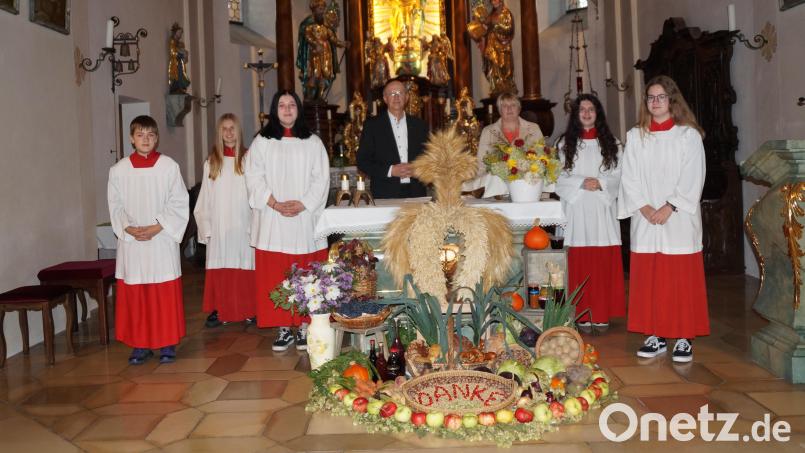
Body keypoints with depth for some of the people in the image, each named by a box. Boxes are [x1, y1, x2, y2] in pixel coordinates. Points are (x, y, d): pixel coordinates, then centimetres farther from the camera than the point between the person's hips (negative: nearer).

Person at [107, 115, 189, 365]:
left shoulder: (169, 166, -2)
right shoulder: (118, 170, 4)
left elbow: (179, 204, -3)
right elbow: (116, 207, 6)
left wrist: (156, 228, -11)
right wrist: (129, 229, -11)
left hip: (162, 239, -1)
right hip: (131, 241, 2)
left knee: (166, 294, 1)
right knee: (133, 295, 5)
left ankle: (168, 344, 12)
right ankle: (140, 344, 16)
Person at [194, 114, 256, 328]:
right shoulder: (211, 162, 7)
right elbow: (205, 198, 7)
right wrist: (206, 227, 1)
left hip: (243, 224, -2)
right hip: (219, 226, 2)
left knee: (244, 266, 2)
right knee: (220, 267, 3)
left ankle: (247, 310, 12)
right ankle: (219, 310, 12)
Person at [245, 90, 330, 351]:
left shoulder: (313, 142, 10)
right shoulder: (261, 142, 9)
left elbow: (321, 179, 3)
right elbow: (254, 179, 1)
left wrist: (302, 204, -11)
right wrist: (276, 204, -12)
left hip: (305, 219, 0)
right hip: (272, 221, 0)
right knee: (275, 277, -1)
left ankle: (304, 327, 9)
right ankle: (284, 328, 7)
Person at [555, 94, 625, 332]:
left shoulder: (611, 143, 11)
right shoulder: (565, 143, 8)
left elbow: (618, 175, 6)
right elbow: (560, 177, 2)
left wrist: (601, 183, -13)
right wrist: (581, 183, -14)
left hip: (603, 208, 1)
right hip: (576, 208, -1)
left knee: (604, 263, 0)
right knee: (580, 263, -2)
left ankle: (602, 314, 8)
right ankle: (584, 315, 4)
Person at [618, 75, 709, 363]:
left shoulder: (688, 135, 3)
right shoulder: (635, 136, 11)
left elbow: (693, 178, -4)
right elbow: (630, 177, 5)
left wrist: (669, 208, -14)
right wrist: (645, 208, -8)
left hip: (679, 219, -2)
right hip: (645, 220, 3)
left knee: (681, 280, -1)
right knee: (648, 280, 3)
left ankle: (684, 338, 7)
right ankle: (655, 336, 11)